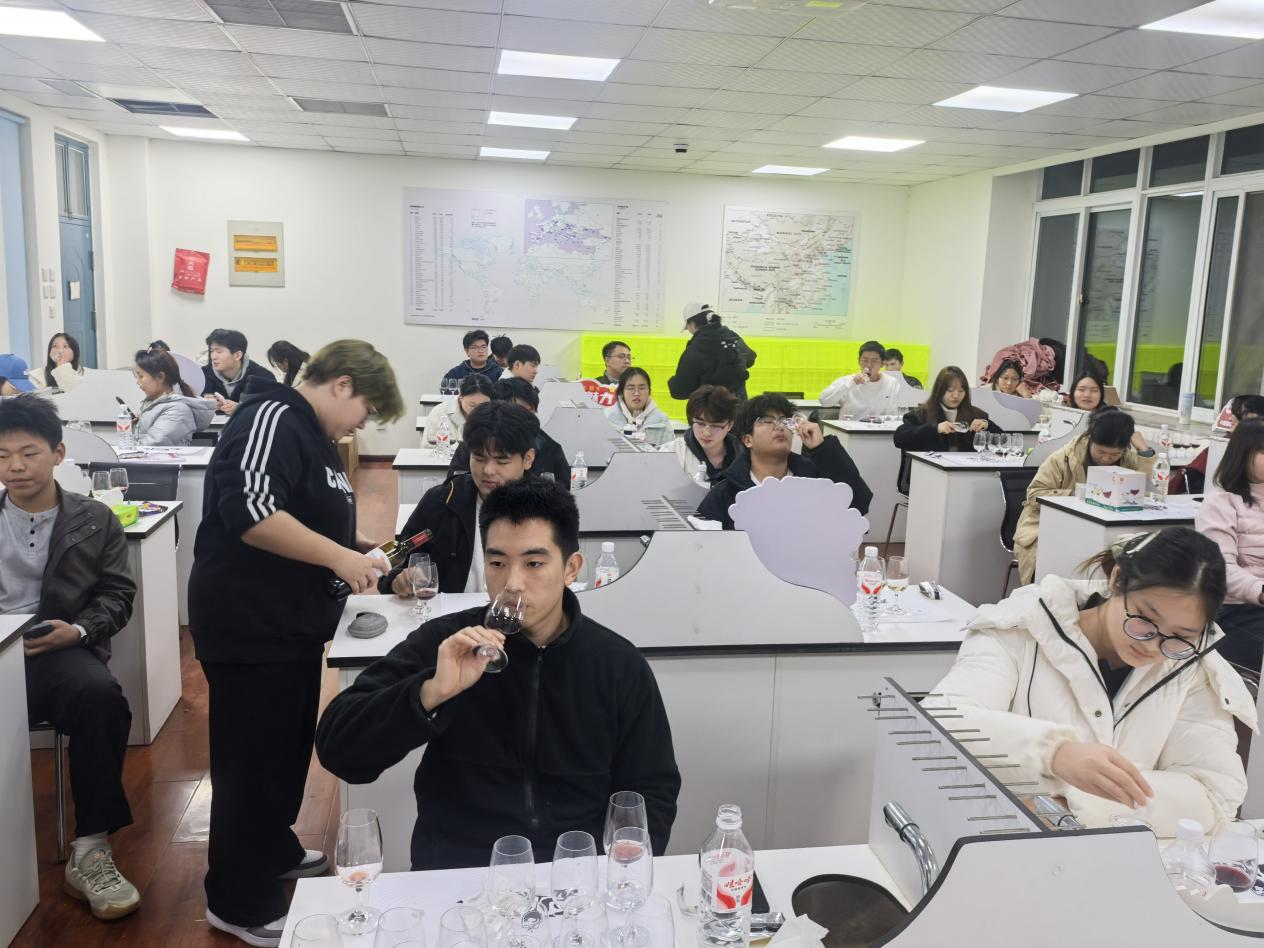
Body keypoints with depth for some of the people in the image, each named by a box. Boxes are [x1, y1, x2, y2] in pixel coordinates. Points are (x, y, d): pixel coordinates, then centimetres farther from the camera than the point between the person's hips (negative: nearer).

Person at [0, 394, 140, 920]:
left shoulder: (94, 520, 13)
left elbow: (117, 595, 10)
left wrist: (77, 630, -10)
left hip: (57, 651, 0)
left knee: (100, 697, -34)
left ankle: (89, 850, -22)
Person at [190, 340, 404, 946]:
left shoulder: (313, 436, 16)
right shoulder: (273, 418, -16)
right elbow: (249, 509, -30)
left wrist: (357, 547, 10)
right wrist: (337, 555, -25)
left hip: (291, 626, 10)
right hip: (250, 627, -10)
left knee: (288, 747, 22)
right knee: (251, 758, 1)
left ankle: (274, 852, 41)